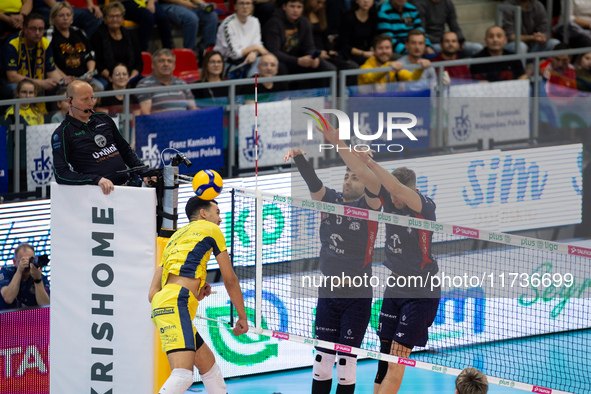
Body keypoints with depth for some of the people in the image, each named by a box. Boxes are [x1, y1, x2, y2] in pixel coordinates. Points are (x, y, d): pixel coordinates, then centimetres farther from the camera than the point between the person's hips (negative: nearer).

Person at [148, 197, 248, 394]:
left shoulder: (175, 238, 31)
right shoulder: (210, 229, 12)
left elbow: (153, 293, 22)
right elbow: (230, 279, 14)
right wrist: (242, 317, 22)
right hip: (176, 305, -9)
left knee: (210, 368, 19)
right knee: (182, 376, -24)